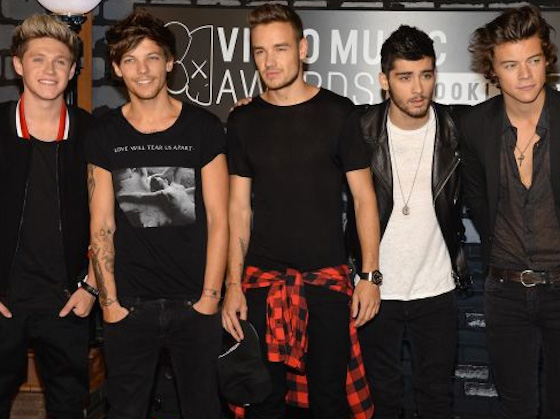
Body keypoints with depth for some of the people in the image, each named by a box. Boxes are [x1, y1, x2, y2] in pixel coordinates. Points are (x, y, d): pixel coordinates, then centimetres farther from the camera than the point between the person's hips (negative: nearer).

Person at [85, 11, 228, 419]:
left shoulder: (204, 128, -1)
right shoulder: (105, 136, 4)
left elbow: (218, 219, -1)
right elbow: (102, 226, 3)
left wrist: (210, 295, -6)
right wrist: (109, 300, -3)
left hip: (194, 304, -1)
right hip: (129, 306, 1)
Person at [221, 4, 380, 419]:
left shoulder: (338, 112, -1)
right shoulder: (244, 120, 5)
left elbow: (364, 198, 1)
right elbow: (239, 207, 6)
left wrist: (370, 274, -6)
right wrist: (233, 284, -1)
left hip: (327, 276, -1)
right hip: (262, 279, 2)